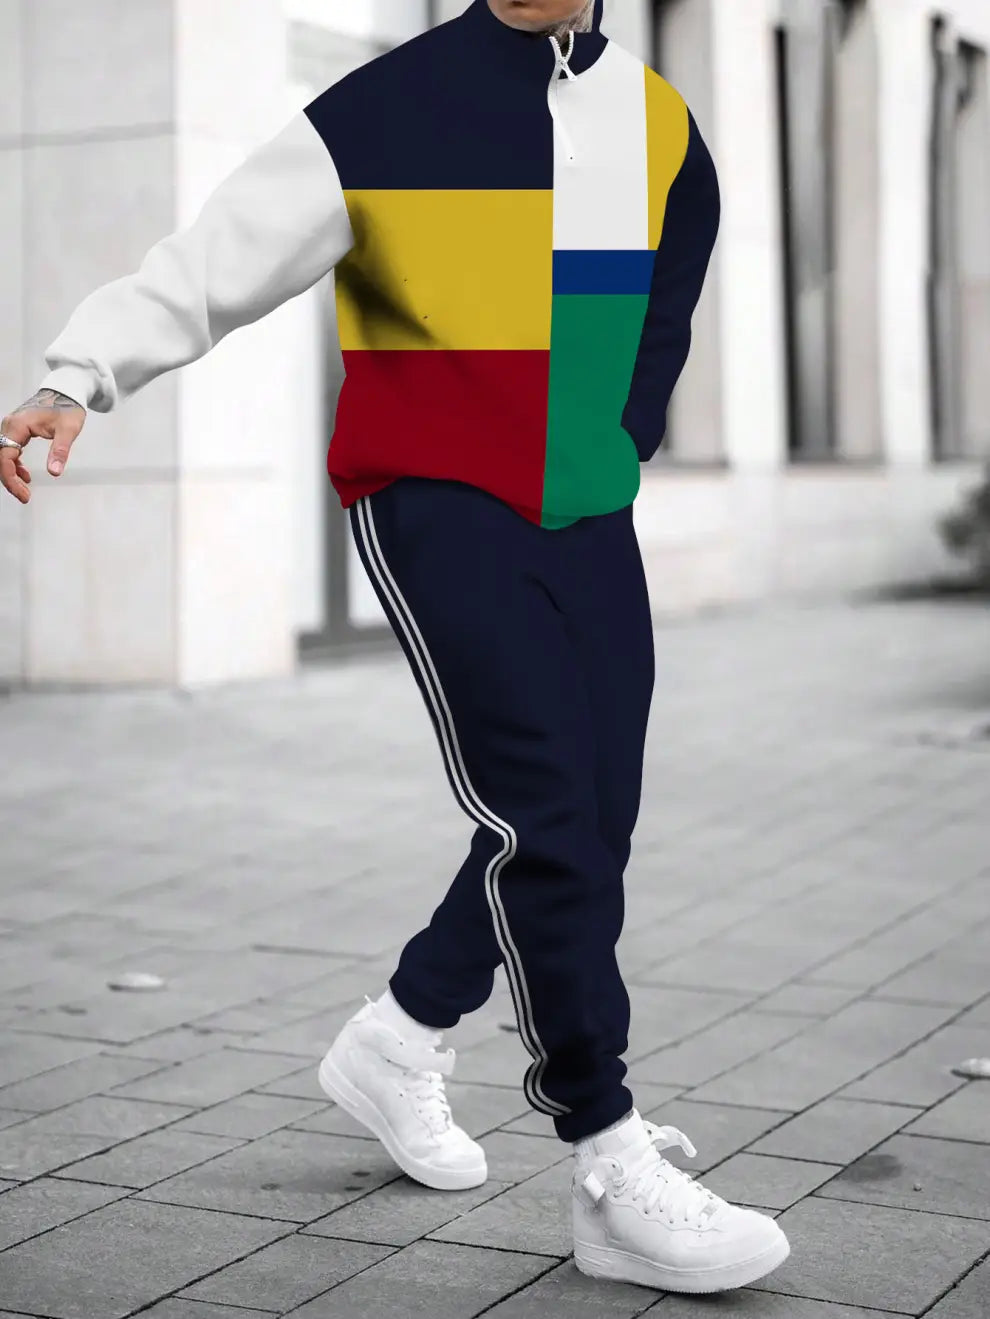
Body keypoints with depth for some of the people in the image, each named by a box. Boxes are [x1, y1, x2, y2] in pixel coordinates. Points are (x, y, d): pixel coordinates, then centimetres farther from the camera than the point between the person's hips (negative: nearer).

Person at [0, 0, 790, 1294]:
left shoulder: (661, 126, 9)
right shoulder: (386, 112, -6)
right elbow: (216, 262, -9)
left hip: (587, 521, 6)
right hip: (435, 505, -6)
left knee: (586, 828, 5)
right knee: (543, 816, -14)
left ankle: (398, 1041, 31)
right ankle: (616, 1173, -4)